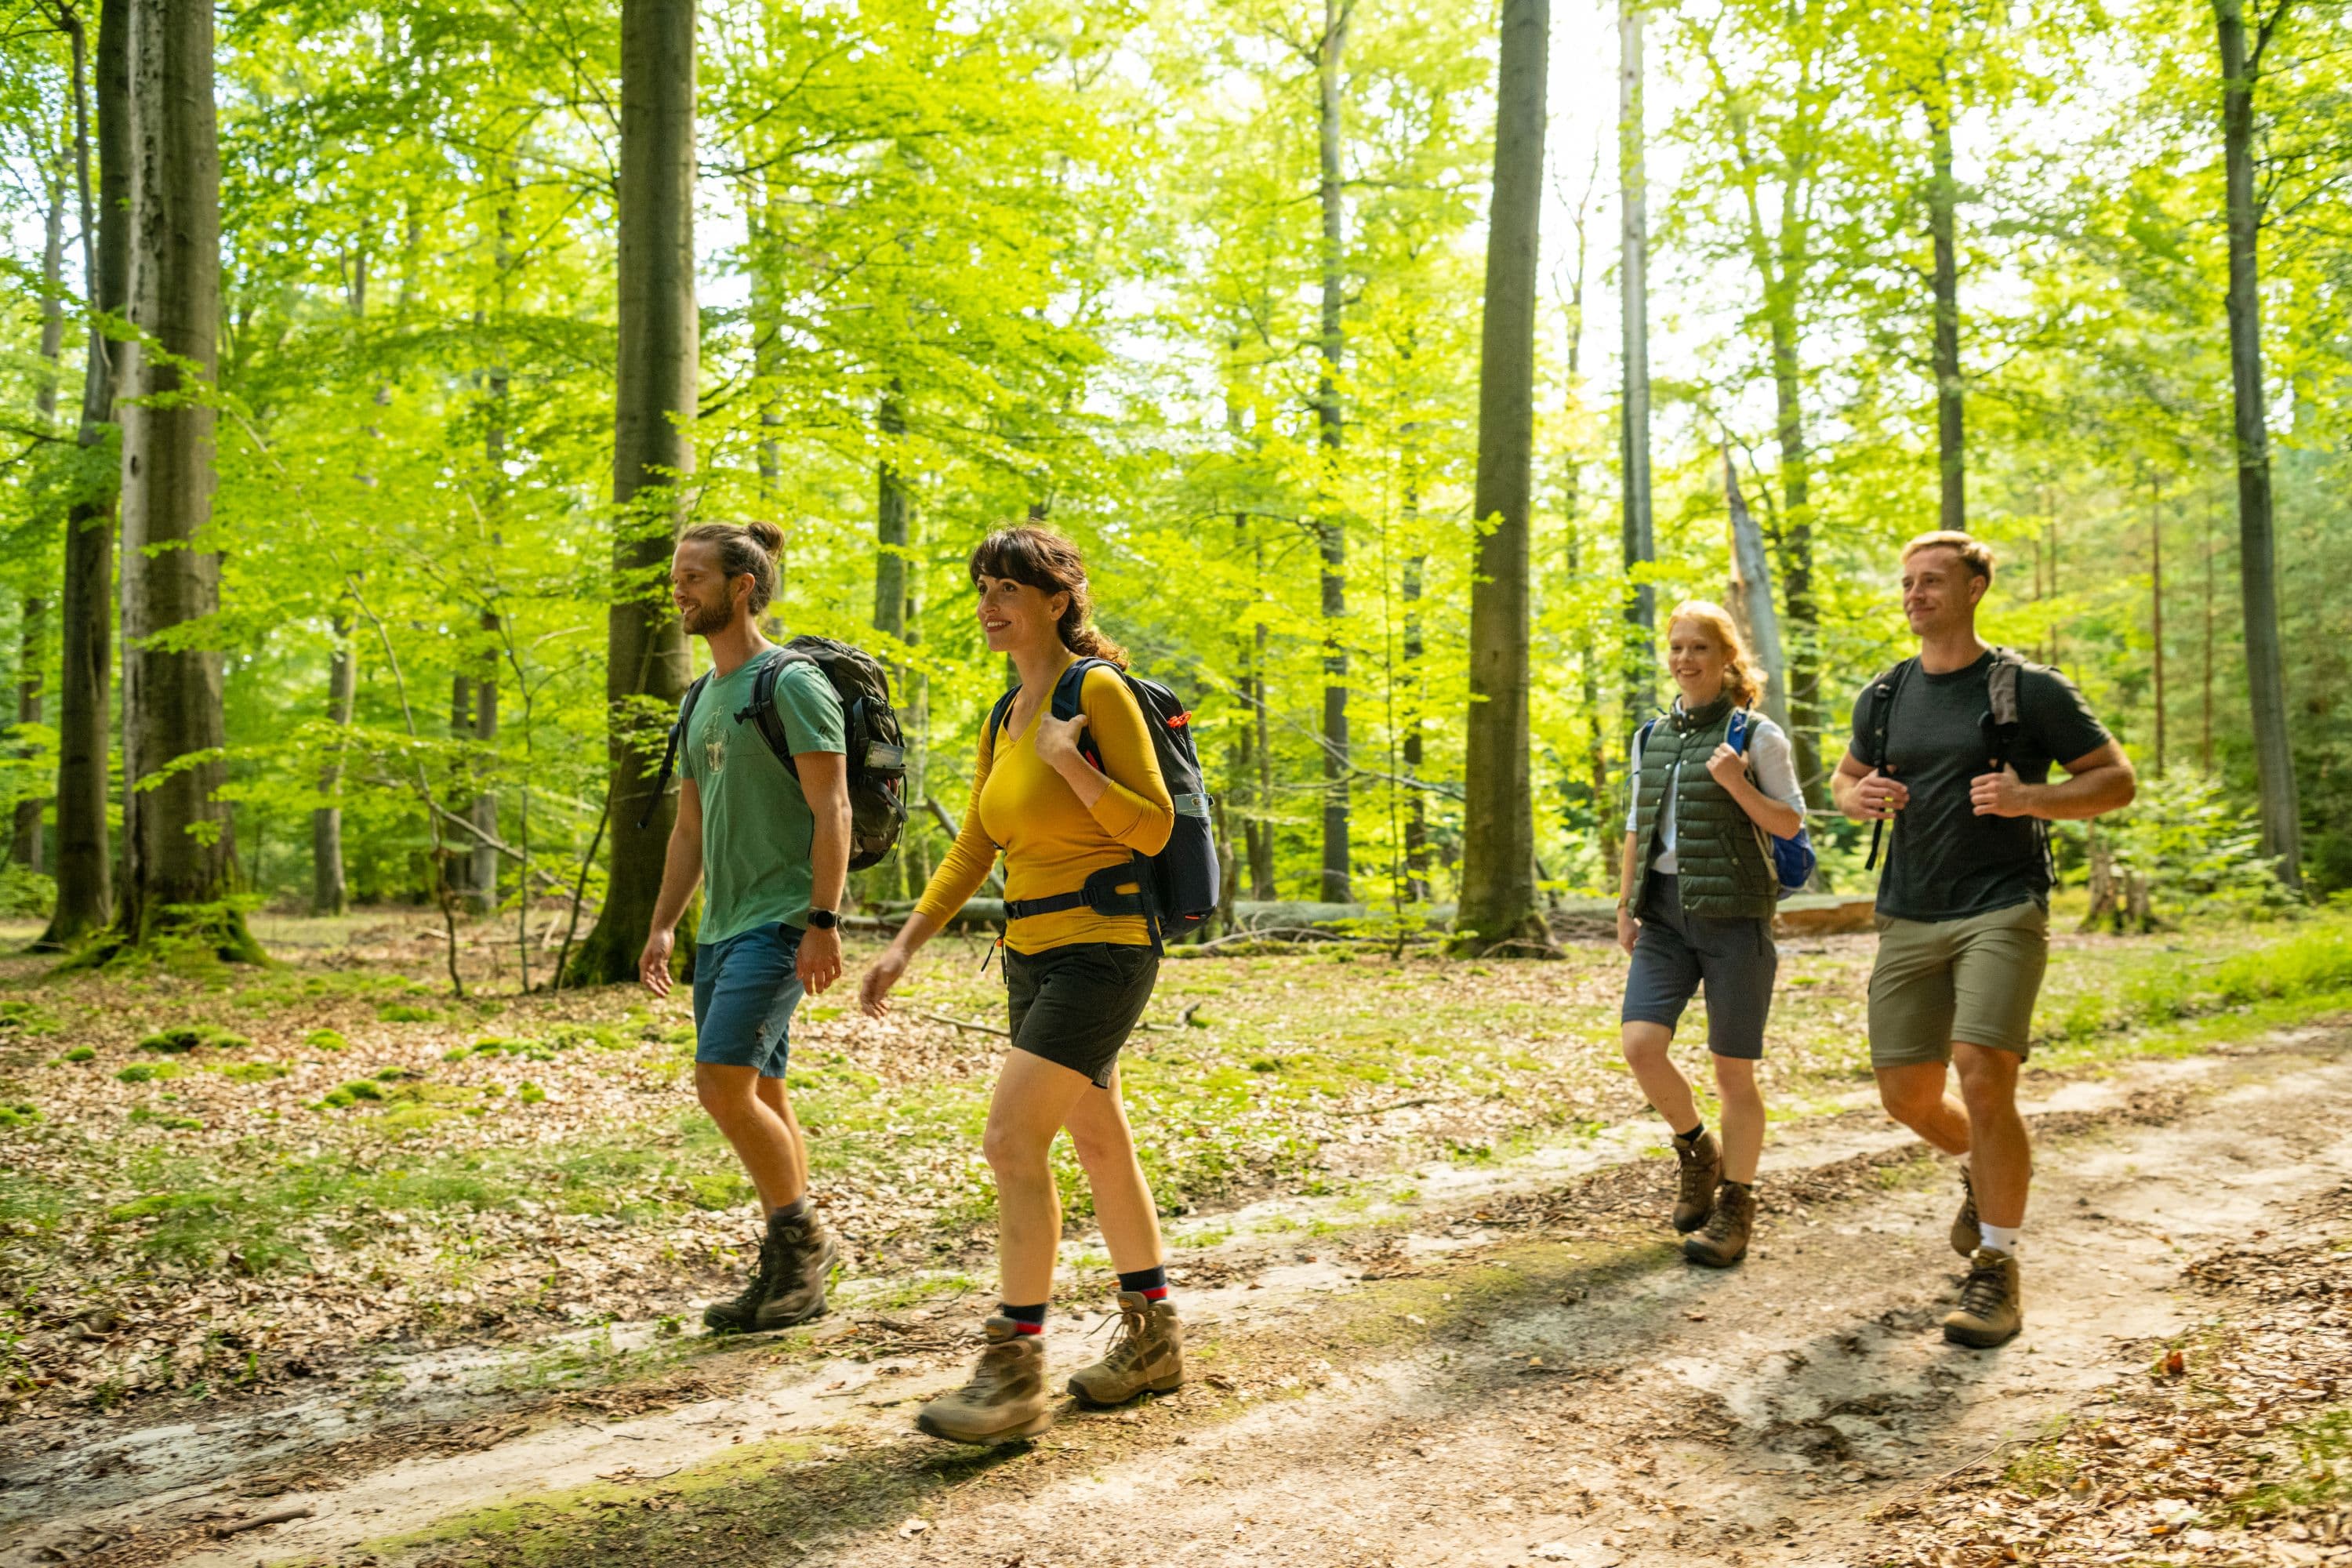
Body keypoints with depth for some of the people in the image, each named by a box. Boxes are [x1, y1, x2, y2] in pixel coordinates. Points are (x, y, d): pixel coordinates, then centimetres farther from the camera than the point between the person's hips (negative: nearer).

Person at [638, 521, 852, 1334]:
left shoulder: (792, 684, -9)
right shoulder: (702, 700, 17)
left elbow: (832, 810, -15)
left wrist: (823, 922, -20)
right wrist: (662, 924, 15)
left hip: (779, 922, -9)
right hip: (721, 926, 9)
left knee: (725, 1085, -15)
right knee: (759, 1096, 10)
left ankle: (802, 1238, 3)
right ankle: (789, 1270, 18)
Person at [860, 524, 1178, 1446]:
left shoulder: (1098, 690, -12)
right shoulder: (1004, 721, 12)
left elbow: (1152, 828, -14)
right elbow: (971, 853, 14)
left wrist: (1064, 757, -21)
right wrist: (903, 948, 6)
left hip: (1101, 949, -9)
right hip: (1034, 955, 9)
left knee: (1012, 1143, -14)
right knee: (1099, 1145, 15)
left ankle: (1014, 1377, -6)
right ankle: (1154, 1340, 29)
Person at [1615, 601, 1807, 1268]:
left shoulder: (1755, 735, -2)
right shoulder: (1651, 737, 12)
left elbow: (1791, 824, -1)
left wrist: (1737, 784, -18)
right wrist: (1624, 907, 14)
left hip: (1734, 912, -4)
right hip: (1665, 912, 4)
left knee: (1733, 1069, 1)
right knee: (1641, 1044, -12)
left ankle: (1735, 1207, 16)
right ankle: (1697, 1151, 16)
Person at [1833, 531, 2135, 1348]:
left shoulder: (2030, 689, -2)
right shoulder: (1884, 696, 11)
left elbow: (2116, 780, 1)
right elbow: (1845, 779, 25)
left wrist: (2029, 798, -18)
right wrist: (1860, 798, 0)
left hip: (2002, 910, -5)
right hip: (1909, 918, 5)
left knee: (1984, 1080, -19)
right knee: (1907, 1095, 7)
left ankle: (1996, 1271, -2)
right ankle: (1986, 1170, 41)